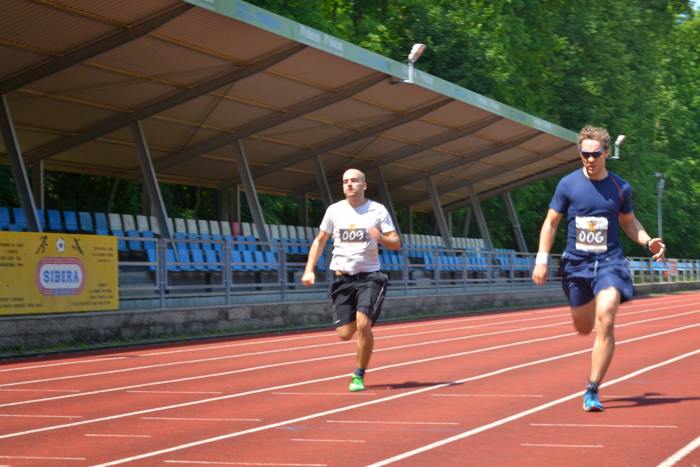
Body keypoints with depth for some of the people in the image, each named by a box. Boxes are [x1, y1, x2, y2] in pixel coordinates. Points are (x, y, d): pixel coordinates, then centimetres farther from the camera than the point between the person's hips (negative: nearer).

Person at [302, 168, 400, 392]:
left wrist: (381, 238, -23)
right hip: (342, 278, 2)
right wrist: (309, 269, 5)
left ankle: (359, 376, 0)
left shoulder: (378, 210, -1)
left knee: (363, 325, -20)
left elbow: (396, 243, -1)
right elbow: (320, 241, 15)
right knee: (345, 333, -4)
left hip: (369, 276, -2)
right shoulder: (334, 210, 5)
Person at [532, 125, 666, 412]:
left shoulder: (620, 187, 0)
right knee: (583, 327, 12)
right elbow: (551, 223, 3)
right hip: (576, 264, 1)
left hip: (609, 262, -1)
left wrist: (648, 241, -2)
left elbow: (628, 222, 16)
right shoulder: (568, 184, -2)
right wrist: (542, 259, -4)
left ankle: (592, 391, -13)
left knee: (605, 321, -20)